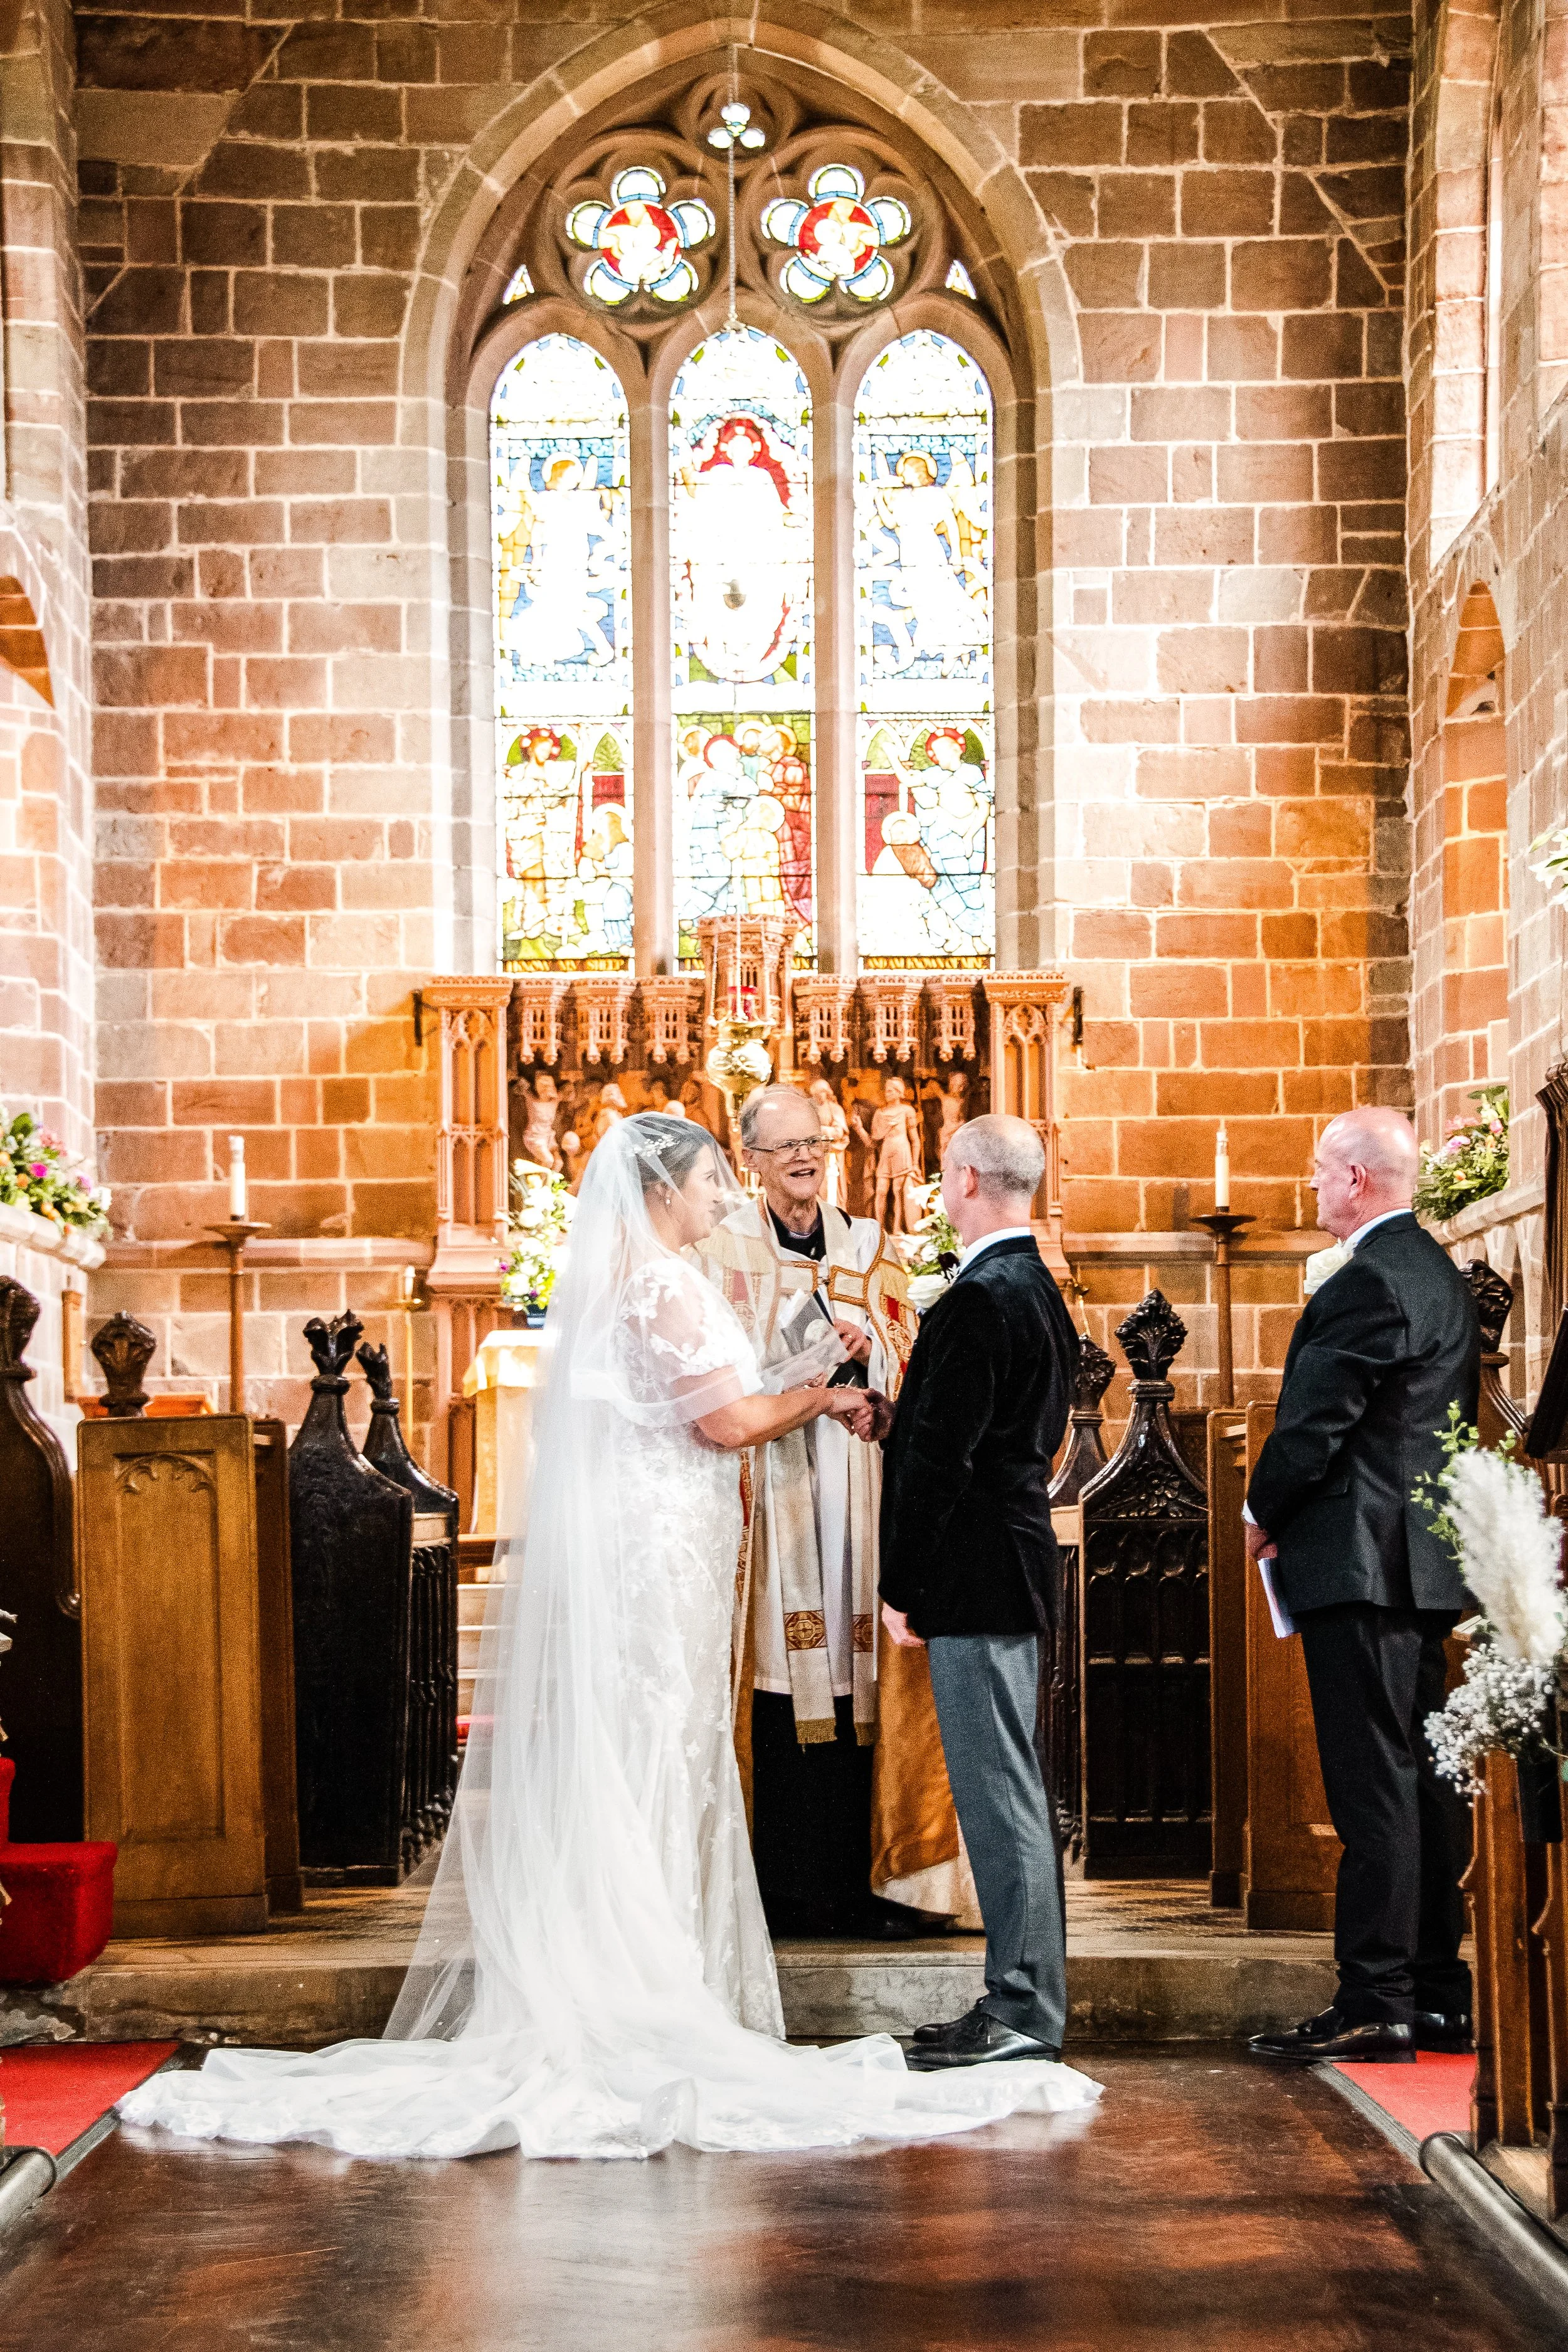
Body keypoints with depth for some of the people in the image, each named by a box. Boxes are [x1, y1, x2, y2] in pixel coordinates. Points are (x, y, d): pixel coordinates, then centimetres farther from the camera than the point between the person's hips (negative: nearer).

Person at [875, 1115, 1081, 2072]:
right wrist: (898, 1417, 16)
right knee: (1011, 1787, 14)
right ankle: (1027, 1997, 20)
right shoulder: (1038, 1290, 15)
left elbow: (944, 1455, -19)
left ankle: (1021, 2011, -2)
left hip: (975, 1577, -10)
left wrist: (903, 1586, -14)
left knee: (999, 1789, -6)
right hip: (1018, 1565, 10)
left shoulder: (981, 1300, -17)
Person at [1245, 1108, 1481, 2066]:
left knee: (1374, 1787, -8)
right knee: (1422, 1778, 12)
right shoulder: (1442, 1276, 15)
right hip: (1427, 1561, 10)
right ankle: (1440, 1993, 17)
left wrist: (1264, 1512, 1)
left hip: (1360, 1558, -10)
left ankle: (1375, 2004, -6)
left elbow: (1313, 1421, -17)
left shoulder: (1367, 1283, -16)